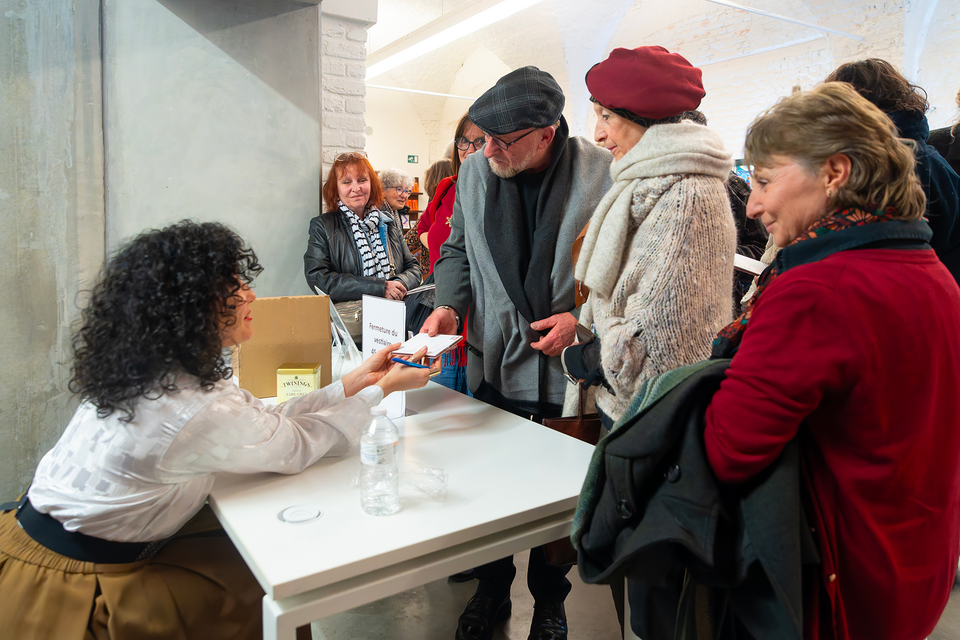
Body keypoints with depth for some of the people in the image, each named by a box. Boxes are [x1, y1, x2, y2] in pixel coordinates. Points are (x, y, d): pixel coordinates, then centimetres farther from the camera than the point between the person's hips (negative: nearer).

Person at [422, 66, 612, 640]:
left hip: (567, 371, -3)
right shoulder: (474, 171, -1)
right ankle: (493, 588, 43)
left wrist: (584, 320, -16)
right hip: (493, 362, 4)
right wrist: (450, 305, -6)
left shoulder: (603, 174, -14)